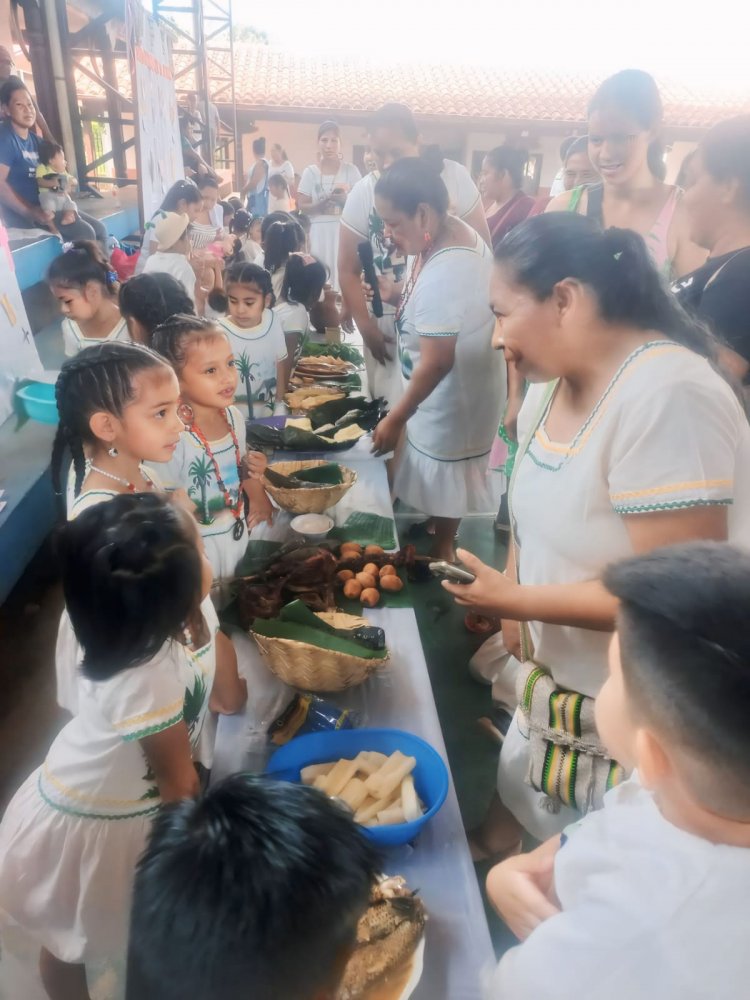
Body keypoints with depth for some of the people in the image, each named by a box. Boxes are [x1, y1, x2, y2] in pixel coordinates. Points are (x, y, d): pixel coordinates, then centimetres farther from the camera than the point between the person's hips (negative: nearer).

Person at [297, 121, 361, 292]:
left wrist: (344, 200, -17)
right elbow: (302, 206, 1)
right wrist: (320, 205, -17)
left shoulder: (351, 170, 4)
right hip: (320, 231, 1)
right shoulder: (310, 172, 5)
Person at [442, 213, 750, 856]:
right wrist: (515, 613, -4)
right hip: (560, 672, 7)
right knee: (522, 790, 29)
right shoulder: (553, 381, -2)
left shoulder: (668, 396, -29)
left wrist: (516, 598, -22)